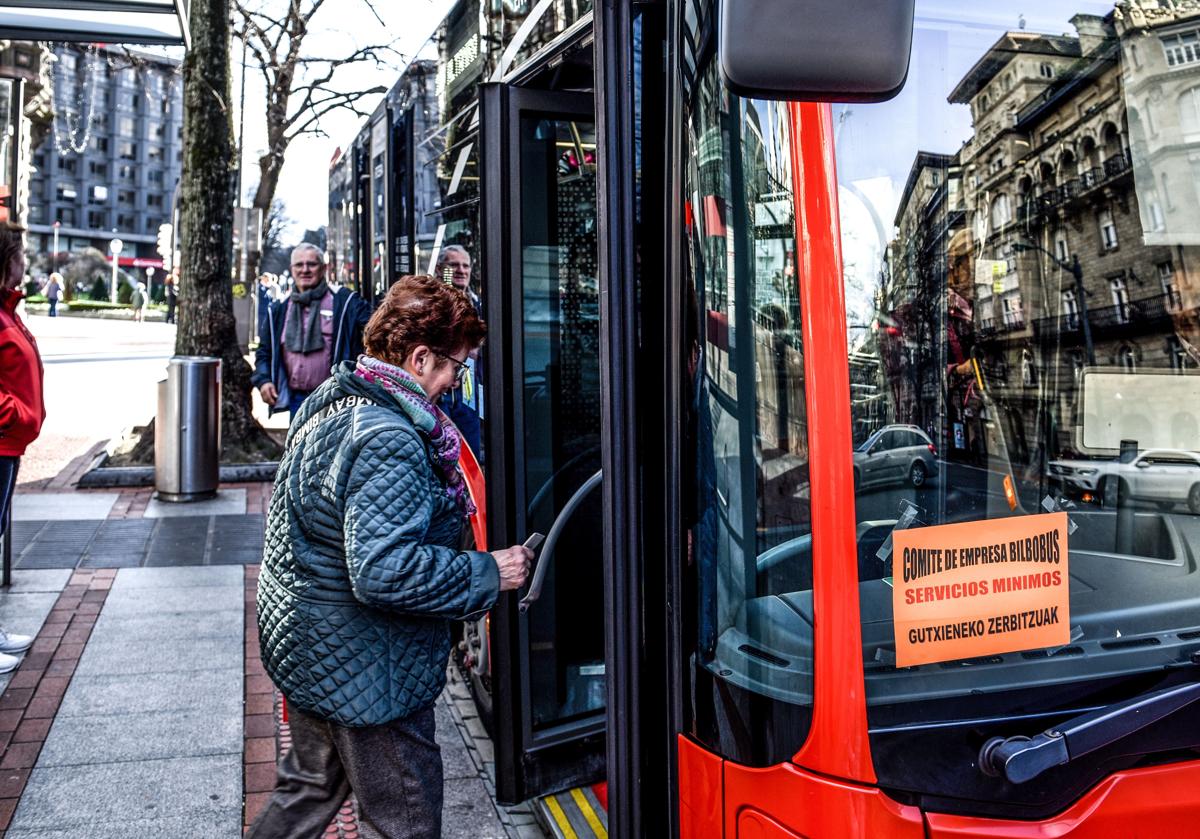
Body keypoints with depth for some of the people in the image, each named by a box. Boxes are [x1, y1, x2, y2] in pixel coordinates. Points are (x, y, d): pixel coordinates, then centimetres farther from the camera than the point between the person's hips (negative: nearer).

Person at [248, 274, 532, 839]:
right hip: (364, 675, -10)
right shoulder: (388, 443, -28)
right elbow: (383, 571, -34)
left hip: (301, 645, 10)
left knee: (310, 788, 29)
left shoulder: (329, 402, 5)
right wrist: (489, 574, -25)